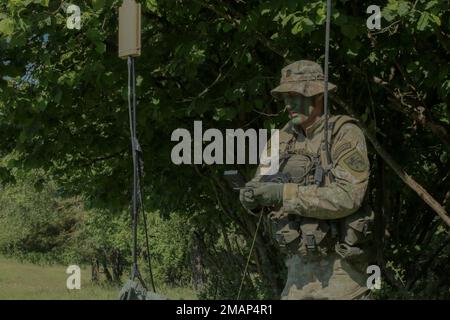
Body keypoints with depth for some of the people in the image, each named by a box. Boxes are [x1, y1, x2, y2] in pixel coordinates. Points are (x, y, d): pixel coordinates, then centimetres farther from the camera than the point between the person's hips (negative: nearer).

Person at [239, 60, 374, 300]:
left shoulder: (344, 134, -11)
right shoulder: (285, 138, 10)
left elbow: (347, 197, -22)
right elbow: (258, 185, 8)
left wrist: (283, 193, -25)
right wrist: (251, 193, -17)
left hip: (339, 270, -6)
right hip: (299, 267, 6)